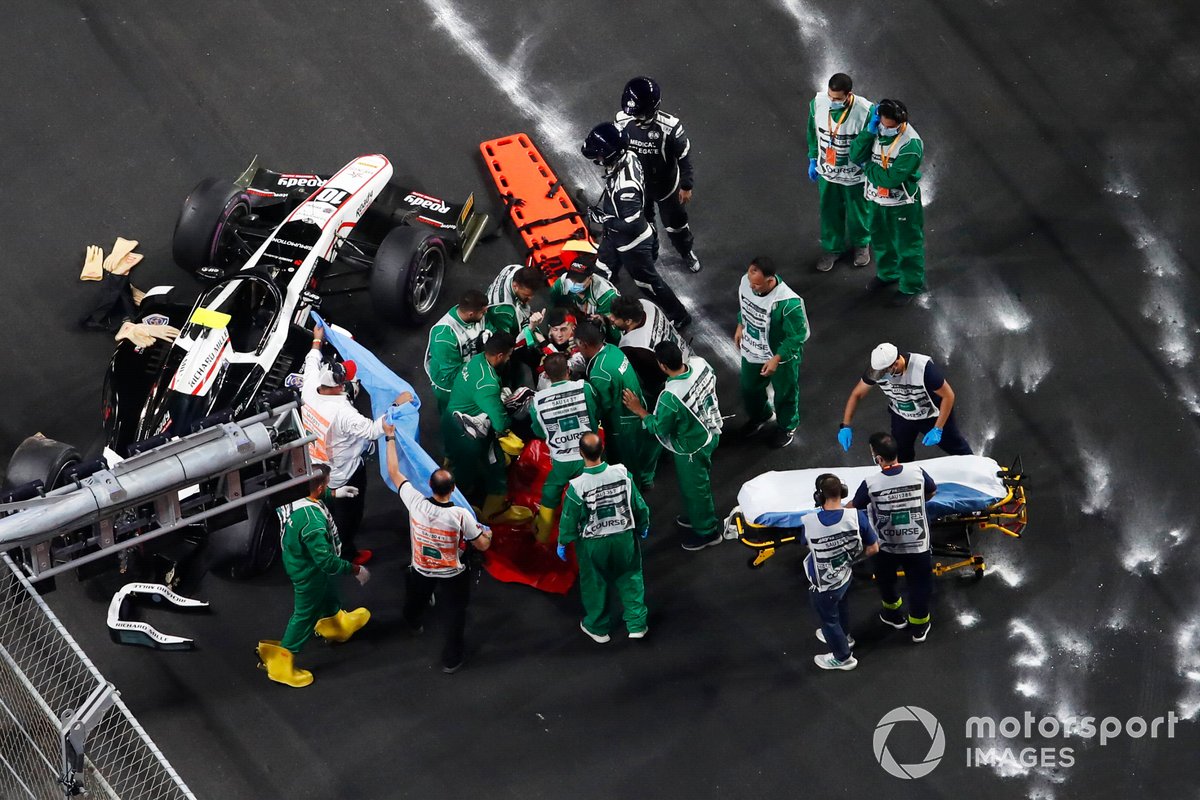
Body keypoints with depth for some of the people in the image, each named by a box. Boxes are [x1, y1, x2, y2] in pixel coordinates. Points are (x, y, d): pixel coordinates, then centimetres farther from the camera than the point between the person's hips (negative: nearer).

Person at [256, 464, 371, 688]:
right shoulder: (313, 522, -44)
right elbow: (326, 560, -36)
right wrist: (355, 570, -22)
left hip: (297, 558, 9)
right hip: (309, 573, -9)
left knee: (328, 594, 35)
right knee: (305, 615, 13)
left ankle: (337, 625, 64)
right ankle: (281, 664, 29)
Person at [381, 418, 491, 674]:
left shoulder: (416, 503, -29)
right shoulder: (461, 516, -34)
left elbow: (394, 473, -14)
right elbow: (482, 545, -19)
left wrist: (390, 437, -5)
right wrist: (488, 534, 5)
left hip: (420, 571, 4)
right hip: (452, 576, -4)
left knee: (415, 600, 36)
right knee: (456, 615, 21)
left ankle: (413, 623, 68)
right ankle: (452, 659, 32)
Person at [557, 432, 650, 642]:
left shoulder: (577, 487, -28)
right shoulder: (622, 474, -21)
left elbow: (569, 519, -13)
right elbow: (638, 505, -6)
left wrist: (562, 542, 6)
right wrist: (643, 526, 15)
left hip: (593, 544, -2)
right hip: (624, 538, 2)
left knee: (595, 584, 21)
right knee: (630, 579, 24)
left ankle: (598, 627, 39)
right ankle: (636, 624, 30)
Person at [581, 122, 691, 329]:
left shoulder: (625, 186, -42)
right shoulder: (626, 156, -15)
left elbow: (631, 226, -35)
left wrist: (601, 218, -25)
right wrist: (603, 208, 10)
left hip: (632, 243, -8)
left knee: (648, 282, 15)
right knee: (602, 273, 26)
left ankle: (679, 317, 35)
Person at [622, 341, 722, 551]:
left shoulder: (670, 398, -39)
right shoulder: (700, 364, -21)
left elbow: (660, 428, -22)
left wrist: (639, 411, -11)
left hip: (691, 447, -7)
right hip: (711, 432, 7)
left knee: (694, 488, 18)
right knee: (700, 481, 31)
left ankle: (706, 532, 39)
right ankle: (696, 517, 54)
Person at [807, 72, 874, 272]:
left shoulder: (865, 111, -32)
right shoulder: (818, 103, -22)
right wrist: (813, 160, 7)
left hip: (855, 174, -3)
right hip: (826, 171, 3)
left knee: (858, 211, 22)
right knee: (829, 211, 21)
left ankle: (861, 244, 50)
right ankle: (832, 248, 46)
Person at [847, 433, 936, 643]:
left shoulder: (871, 484, -24)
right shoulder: (917, 473, -18)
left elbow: (853, 506, -5)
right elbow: (932, 491, 5)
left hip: (887, 546, -1)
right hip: (918, 544, 1)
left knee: (885, 580, 29)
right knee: (919, 584, 20)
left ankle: (894, 615, 48)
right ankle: (919, 627, 34)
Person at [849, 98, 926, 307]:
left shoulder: (911, 145, -30)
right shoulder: (876, 131, -10)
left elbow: (891, 179, -31)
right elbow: (856, 156, -16)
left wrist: (868, 167, -17)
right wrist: (869, 131, -27)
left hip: (902, 204, -6)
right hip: (878, 199, 7)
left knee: (907, 246, 11)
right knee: (881, 239, 25)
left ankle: (911, 286, 30)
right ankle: (887, 274, 49)